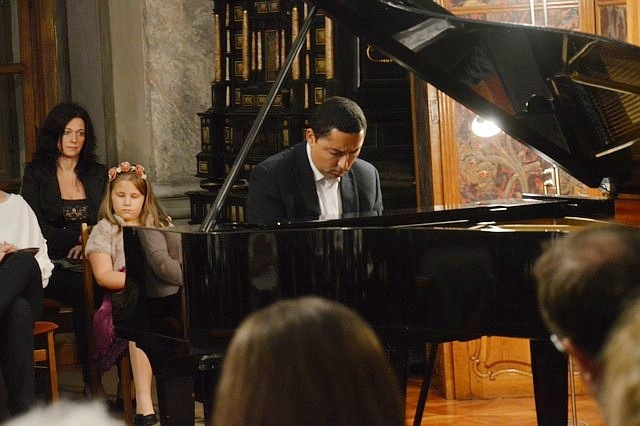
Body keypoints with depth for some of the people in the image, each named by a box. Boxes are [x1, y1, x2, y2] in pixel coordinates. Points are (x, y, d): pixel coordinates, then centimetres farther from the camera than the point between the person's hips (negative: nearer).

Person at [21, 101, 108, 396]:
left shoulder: (98, 175, 18)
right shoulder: (36, 175, 8)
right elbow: (35, 229, -1)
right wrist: (79, 238, -13)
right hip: (51, 266, -3)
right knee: (85, 292, -35)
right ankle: (92, 381, -27)